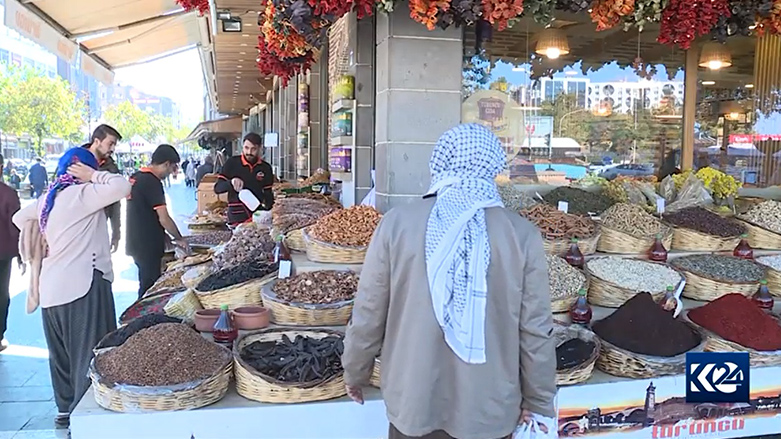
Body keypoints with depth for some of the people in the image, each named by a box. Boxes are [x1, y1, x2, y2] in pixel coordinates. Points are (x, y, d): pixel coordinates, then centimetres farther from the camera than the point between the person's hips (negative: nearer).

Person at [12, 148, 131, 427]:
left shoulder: (49, 198, 14)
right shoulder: (81, 194, -11)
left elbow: (20, 218, 29)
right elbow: (122, 187, -22)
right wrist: (94, 176, -8)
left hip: (52, 287, 9)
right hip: (82, 284, -9)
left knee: (63, 352, 19)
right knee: (89, 353, -2)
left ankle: (66, 409, 31)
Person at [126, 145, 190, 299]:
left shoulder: (136, 177, 9)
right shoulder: (153, 182, -19)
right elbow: (164, 218, -21)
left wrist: (161, 234, 18)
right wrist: (179, 239, -7)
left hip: (136, 242, 9)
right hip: (148, 245, -9)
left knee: (145, 283, 19)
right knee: (150, 287, 0)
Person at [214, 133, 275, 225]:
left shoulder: (265, 168, 9)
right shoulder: (232, 163, 1)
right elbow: (217, 188, -1)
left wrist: (268, 206, -2)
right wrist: (231, 182, -20)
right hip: (237, 217, -2)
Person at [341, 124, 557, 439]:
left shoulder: (397, 223, -12)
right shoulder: (522, 235, -12)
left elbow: (368, 316, -5)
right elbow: (536, 330, -7)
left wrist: (355, 373, 11)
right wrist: (538, 399, 8)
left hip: (413, 402, 1)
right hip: (489, 409, 0)